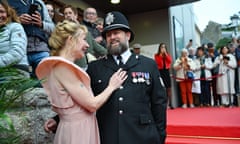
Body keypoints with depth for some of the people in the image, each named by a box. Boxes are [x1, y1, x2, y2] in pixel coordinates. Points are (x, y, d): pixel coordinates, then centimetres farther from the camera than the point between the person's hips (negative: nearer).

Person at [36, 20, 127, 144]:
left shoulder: (64, 66, 9)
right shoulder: (62, 67, -20)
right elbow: (92, 104, -20)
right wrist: (111, 86, -6)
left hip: (81, 128, 9)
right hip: (77, 131, -9)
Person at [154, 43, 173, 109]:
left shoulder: (168, 55, 13)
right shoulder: (157, 55, 5)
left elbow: (170, 61, -4)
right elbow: (157, 63, -10)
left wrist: (166, 54, -8)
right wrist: (161, 55, -13)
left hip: (166, 71, 3)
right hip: (160, 71, -3)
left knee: (169, 88, 2)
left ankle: (170, 104, 6)